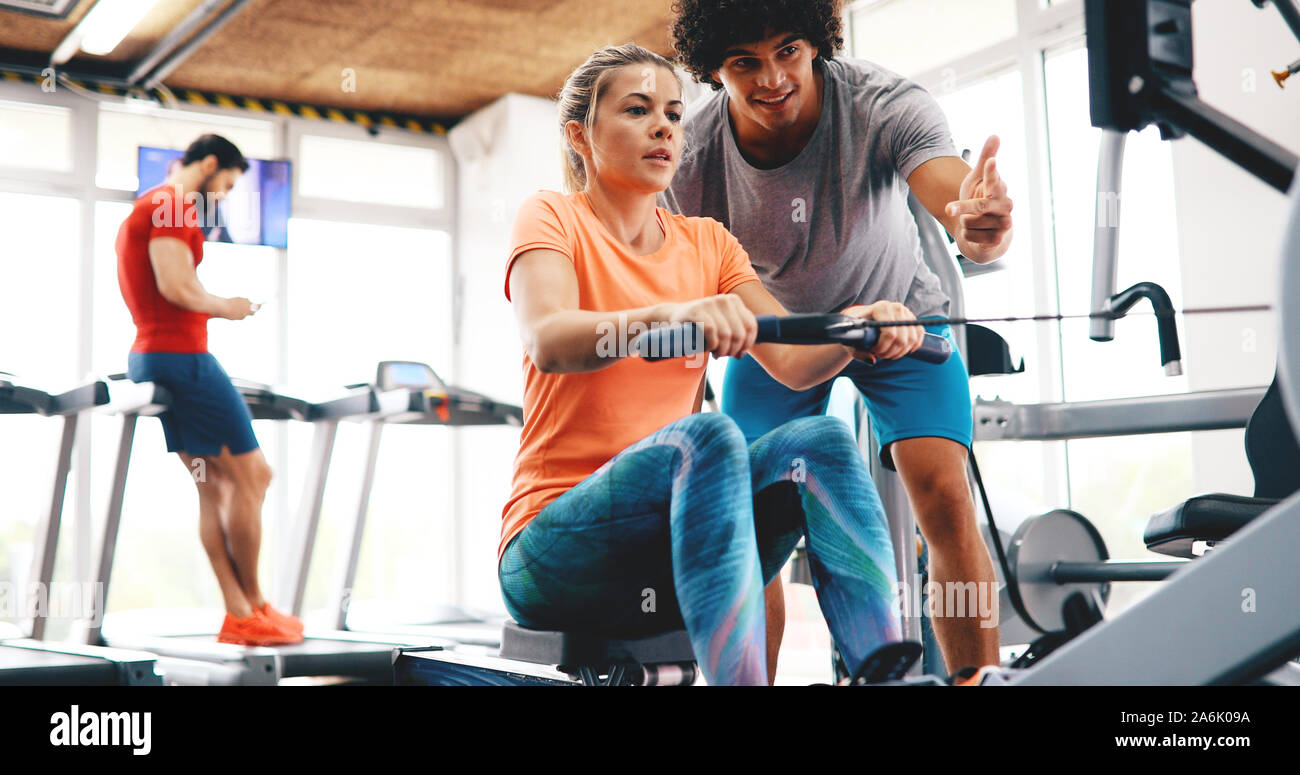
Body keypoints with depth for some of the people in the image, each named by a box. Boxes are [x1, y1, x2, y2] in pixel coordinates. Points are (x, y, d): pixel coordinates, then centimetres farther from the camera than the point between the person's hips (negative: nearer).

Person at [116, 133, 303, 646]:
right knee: (251, 476, -3)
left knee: (215, 487, 9)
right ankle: (252, 607, 6)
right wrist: (225, 307, -6)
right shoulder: (171, 206, -10)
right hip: (182, 356, -11)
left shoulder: (142, 210, 23)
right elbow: (175, 285, -21)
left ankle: (238, 616, 8)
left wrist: (212, 308, 15)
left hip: (149, 357, 11)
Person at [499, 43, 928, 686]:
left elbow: (792, 361, -1)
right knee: (704, 435, -32)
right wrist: (669, 315, -41)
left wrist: (857, 325, -23)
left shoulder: (708, 243, 15)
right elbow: (548, 342, -22)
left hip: (675, 561, 5)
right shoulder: (553, 218, 0)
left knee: (818, 440, -21)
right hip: (554, 554, -4)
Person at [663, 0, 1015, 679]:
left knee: (945, 498, -19)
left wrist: (981, 227, -74)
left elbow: (956, 199, -49)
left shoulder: (884, 106, -31)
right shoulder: (690, 161, -25)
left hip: (897, 315, -1)